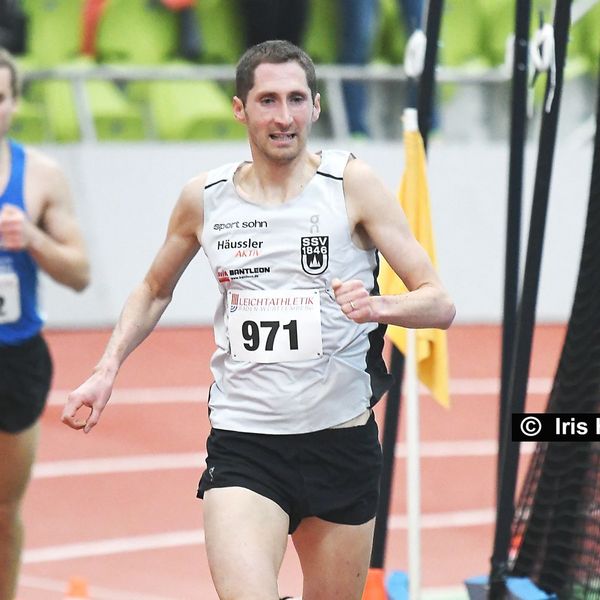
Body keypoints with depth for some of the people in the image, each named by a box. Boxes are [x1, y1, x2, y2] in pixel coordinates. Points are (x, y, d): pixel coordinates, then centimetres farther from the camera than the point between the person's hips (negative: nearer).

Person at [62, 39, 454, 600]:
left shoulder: (352, 182, -4)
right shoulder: (204, 197, 4)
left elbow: (439, 304, -6)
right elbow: (154, 290, 23)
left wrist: (380, 305, -26)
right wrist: (107, 369, 9)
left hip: (342, 442, 0)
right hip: (241, 444, 0)